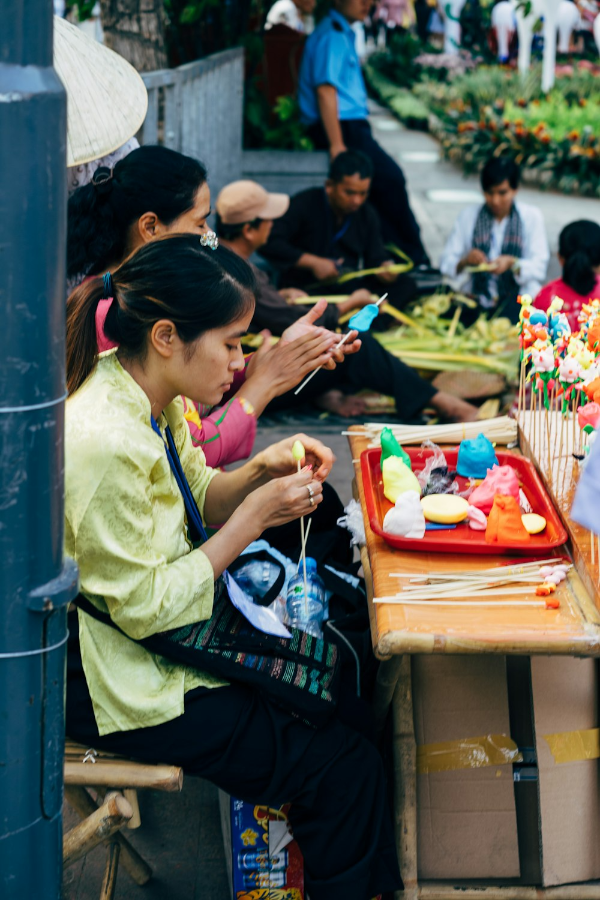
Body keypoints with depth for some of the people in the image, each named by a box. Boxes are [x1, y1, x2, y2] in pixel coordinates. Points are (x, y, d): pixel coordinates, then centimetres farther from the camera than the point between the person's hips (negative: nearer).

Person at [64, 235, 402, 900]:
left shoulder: (148, 396, -3)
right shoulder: (104, 443, -31)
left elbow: (197, 504, 12)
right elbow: (145, 609, -25)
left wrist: (260, 471, -8)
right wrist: (255, 516, -21)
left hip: (170, 637, 10)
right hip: (120, 683, -10)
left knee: (347, 700, 13)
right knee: (346, 771, -8)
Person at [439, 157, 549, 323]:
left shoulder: (531, 216, 5)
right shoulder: (468, 216, 9)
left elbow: (539, 267, -4)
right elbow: (446, 264, 3)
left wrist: (512, 263, -23)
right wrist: (464, 261, -19)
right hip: (477, 301, 2)